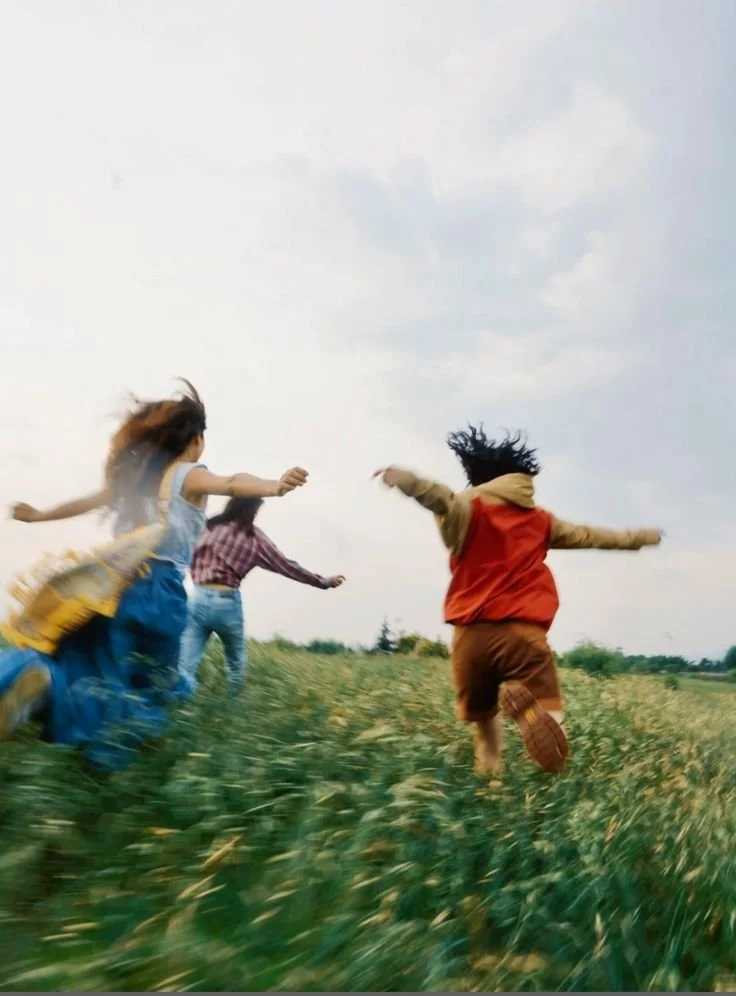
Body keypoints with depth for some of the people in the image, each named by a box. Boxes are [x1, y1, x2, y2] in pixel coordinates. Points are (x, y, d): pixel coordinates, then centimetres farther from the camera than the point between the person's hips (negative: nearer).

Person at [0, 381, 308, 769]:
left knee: (84, 666, 14)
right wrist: (275, 487, -44)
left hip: (112, 582, 5)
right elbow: (231, 483, -24)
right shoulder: (189, 475, -1)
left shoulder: (133, 475, 19)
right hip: (157, 590, -5)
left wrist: (38, 515, 52)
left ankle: (35, 676, -23)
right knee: (143, 691, 6)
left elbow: (86, 501, 34)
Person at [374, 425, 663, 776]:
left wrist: (407, 480, -38)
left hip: (473, 633, 0)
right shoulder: (541, 520, 18)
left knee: (481, 715, 22)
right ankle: (527, 700, -33)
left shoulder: (470, 507, 7)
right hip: (524, 633, 1)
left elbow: (442, 498, -17)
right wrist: (639, 537, 48)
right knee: (553, 753, -5)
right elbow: (589, 536, 31)